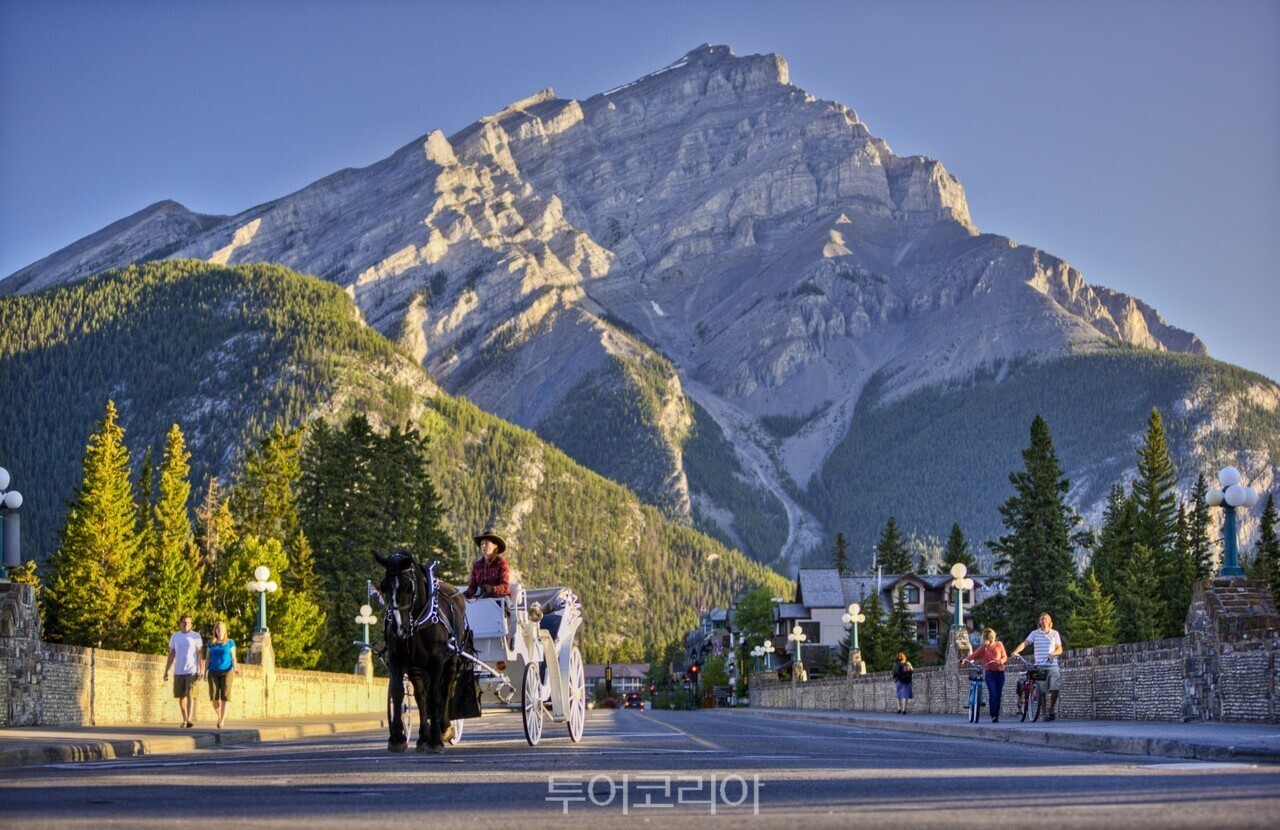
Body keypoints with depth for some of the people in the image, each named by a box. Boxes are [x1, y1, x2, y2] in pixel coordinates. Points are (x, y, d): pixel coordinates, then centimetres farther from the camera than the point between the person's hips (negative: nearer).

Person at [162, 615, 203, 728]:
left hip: (192, 671, -3)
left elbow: (199, 654, 0)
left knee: (190, 695, -13)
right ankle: (184, 719, 18)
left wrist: (200, 670, -8)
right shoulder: (175, 637, 10)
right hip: (178, 672, 3)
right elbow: (171, 655, 12)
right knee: (181, 696, 7)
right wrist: (166, 671, 7)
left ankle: (189, 720, -20)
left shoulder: (196, 636, 1)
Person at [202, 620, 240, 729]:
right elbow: (207, 658, 10)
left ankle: (222, 722, -11)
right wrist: (205, 672, -1)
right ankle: (219, 716, 22)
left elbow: (233, 658, 2)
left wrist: (235, 668, -16)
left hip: (226, 672, -2)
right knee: (214, 697, -5)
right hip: (213, 672, 2)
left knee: (225, 698, -10)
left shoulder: (230, 643, 5)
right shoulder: (211, 643, 10)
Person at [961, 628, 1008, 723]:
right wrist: (965, 659, -25)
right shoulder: (983, 648, 2)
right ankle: (993, 716, -12)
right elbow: (974, 655, -8)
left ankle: (997, 715, 11)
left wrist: (1001, 661, -15)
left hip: (1000, 673, 2)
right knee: (993, 694, -15)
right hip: (990, 673, -2)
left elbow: (1005, 657, 8)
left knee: (998, 695, 2)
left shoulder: (999, 645, 7)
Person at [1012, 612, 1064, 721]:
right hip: (1040, 666, -1)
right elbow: (1024, 643, -7)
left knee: (1054, 689, -5)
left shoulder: (1055, 634, 10)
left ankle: (1052, 710, 17)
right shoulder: (1035, 633, 5)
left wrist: (1053, 653, -14)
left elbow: (1060, 649, 8)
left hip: (1053, 666, 1)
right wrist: (1016, 651, -25)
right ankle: (1045, 714, 2)